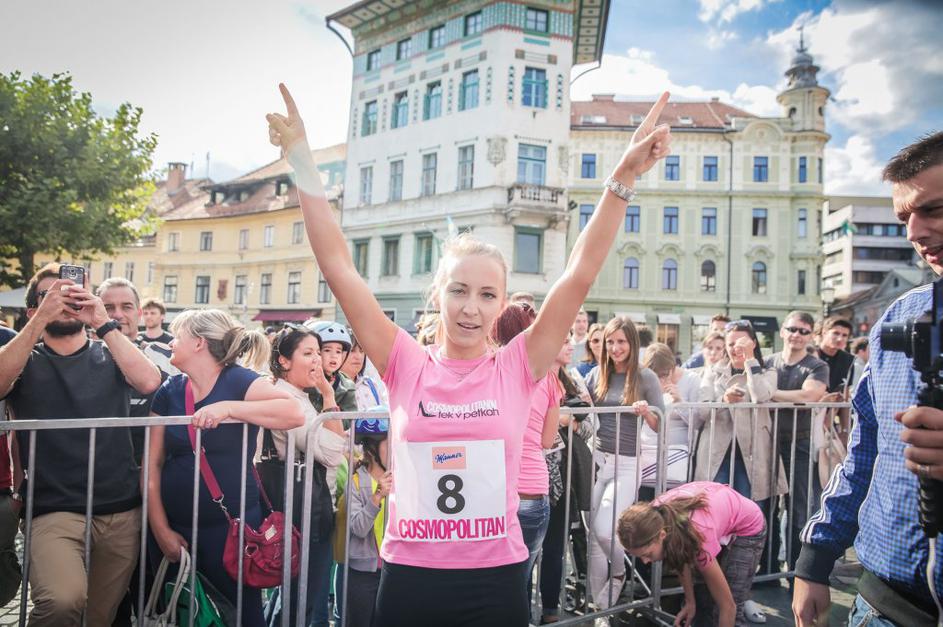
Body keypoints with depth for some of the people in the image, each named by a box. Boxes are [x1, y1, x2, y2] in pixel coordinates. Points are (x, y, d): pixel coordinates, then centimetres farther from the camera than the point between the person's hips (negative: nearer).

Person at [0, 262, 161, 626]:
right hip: (54, 510, -2)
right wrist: (42, 318, -20)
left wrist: (103, 322, -15)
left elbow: (149, 382, -12)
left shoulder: (109, 357, 8)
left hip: (122, 510, 2)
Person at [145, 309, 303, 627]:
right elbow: (153, 463, 2)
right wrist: (160, 529, -4)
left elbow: (294, 413, -29)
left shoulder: (239, 381, -12)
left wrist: (228, 407, -32)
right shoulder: (169, 391, 3)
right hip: (175, 526, 5)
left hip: (233, 525, -4)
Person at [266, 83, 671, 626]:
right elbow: (339, 268, -8)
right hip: (408, 579, 1)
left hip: (496, 581, 0)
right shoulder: (406, 366, -4)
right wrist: (304, 165, -11)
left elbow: (581, 274, -11)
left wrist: (623, 178, -16)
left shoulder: (517, 369, -4)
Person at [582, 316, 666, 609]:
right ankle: (598, 604, 23)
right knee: (593, 535, 5)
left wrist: (646, 412, -21)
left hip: (627, 464, -3)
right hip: (597, 460, 3)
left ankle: (619, 571, 25)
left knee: (603, 529, -10)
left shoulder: (646, 377, -4)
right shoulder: (597, 375, 5)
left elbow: (661, 426, -2)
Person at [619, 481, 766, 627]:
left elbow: (728, 607, -28)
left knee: (727, 613, -10)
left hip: (747, 529, -6)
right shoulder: (655, 515, -27)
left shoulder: (697, 537, -42)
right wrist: (690, 601, -4)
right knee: (700, 600, 9)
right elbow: (680, 558, -4)